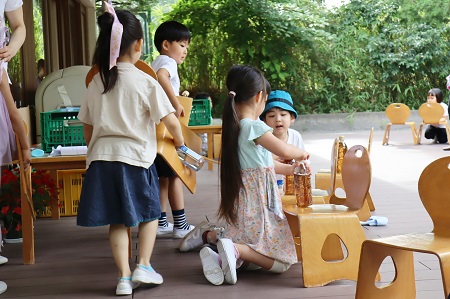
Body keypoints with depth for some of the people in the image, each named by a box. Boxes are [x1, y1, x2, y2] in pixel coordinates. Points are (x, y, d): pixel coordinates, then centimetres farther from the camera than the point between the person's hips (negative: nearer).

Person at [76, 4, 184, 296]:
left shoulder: (96, 82, 6)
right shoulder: (145, 82, -8)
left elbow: (88, 127, 12)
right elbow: (170, 120, -7)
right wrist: (180, 142, 12)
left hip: (102, 158, 4)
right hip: (136, 157, -4)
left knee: (117, 220, 10)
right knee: (150, 213, 17)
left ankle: (125, 277, 9)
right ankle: (143, 266, 10)